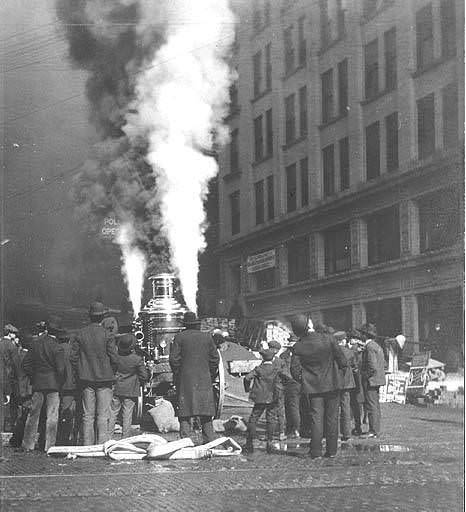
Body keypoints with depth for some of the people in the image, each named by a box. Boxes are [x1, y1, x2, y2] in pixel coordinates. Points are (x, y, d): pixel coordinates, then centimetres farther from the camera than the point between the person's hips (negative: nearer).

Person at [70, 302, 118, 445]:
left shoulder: (79, 335, 1)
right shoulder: (107, 335, -7)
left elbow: (73, 358, 2)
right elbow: (114, 358, -8)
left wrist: (79, 377, 11)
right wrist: (111, 374, 8)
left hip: (86, 380, 3)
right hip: (104, 379, -3)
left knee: (87, 416, 6)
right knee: (103, 416, 0)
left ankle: (87, 446, 5)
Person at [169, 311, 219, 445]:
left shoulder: (180, 337, -2)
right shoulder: (207, 337, 5)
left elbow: (173, 358, -5)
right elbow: (215, 358, 6)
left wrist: (177, 374, 6)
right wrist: (211, 376, 14)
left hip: (185, 380, -2)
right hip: (204, 379, 2)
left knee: (185, 412, 0)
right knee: (206, 414, 6)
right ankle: (209, 441, 6)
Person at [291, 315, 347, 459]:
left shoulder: (298, 347, -10)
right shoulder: (328, 339, -13)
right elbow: (343, 362, -7)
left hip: (313, 386, 0)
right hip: (332, 383, 0)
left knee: (316, 418, 4)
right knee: (331, 418, 9)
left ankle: (316, 451, -1)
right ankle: (331, 450, 11)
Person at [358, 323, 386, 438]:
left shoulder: (369, 347, -17)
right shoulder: (377, 346, 14)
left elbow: (373, 367, -23)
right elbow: (383, 363, 19)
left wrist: (365, 376, -13)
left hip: (370, 381, -10)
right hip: (377, 380, 10)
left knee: (371, 407, -7)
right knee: (375, 406, 14)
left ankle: (373, 431, -6)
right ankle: (376, 430, 19)